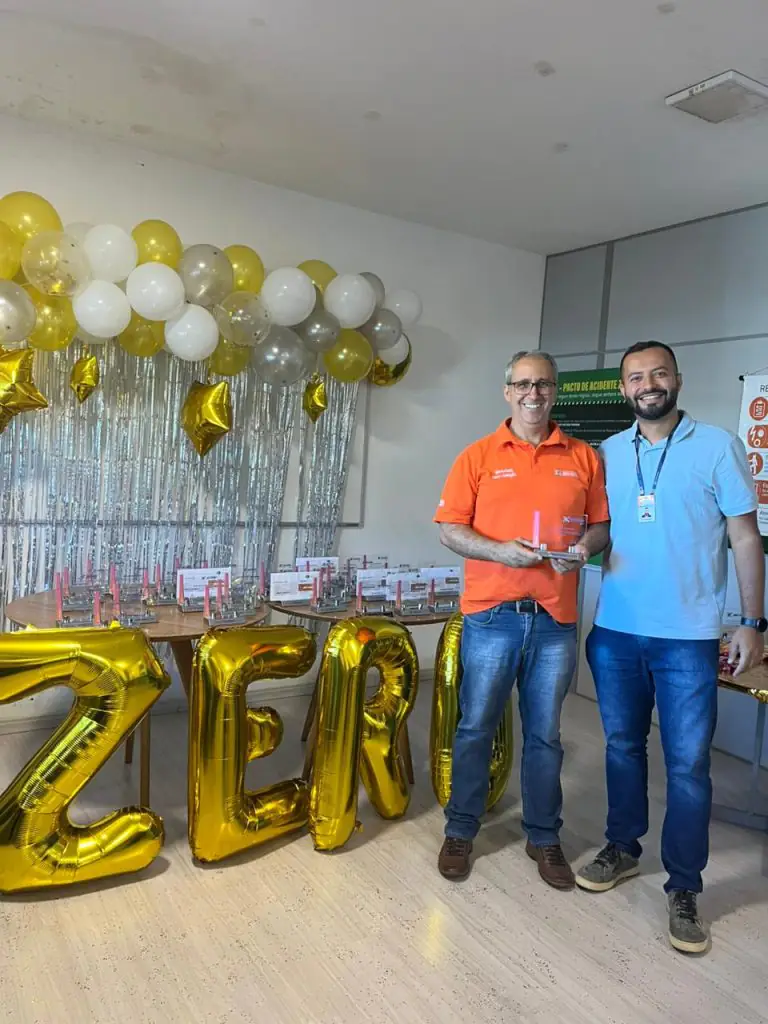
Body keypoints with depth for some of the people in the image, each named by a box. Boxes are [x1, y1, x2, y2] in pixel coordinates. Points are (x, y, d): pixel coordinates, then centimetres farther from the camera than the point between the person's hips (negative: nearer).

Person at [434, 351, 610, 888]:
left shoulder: (585, 458, 7)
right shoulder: (479, 456, 1)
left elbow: (601, 525, 10)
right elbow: (450, 529, -2)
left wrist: (585, 548, -12)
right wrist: (499, 551, -18)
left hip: (556, 619, 2)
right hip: (491, 616, -1)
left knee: (545, 734, 13)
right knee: (476, 728, 9)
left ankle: (544, 837, 31)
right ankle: (461, 831, 27)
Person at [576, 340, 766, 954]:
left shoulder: (717, 447, -3)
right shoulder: (607, 454, 6)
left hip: (688, 638, -3)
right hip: (615, 633, 3)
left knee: (688, 764, 4)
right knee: (622, 746, 16)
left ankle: (684, 889, 19)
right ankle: (623, 848, 34)